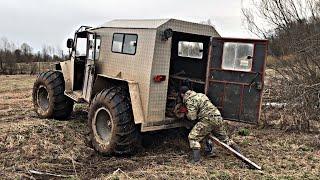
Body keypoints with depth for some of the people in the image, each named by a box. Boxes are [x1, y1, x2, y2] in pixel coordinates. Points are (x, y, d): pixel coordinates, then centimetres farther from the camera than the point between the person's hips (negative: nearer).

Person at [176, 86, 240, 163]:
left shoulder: (189, 100, -5)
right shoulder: (200, 95, 22)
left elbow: (192, 117, -12)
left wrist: (186, 112, 9)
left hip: (208, 119, -9)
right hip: (218, 118, 9)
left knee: (193, 137, -3)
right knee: (224, 137, 27)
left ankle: (196, 159, -12)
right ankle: (238, 151, 38)